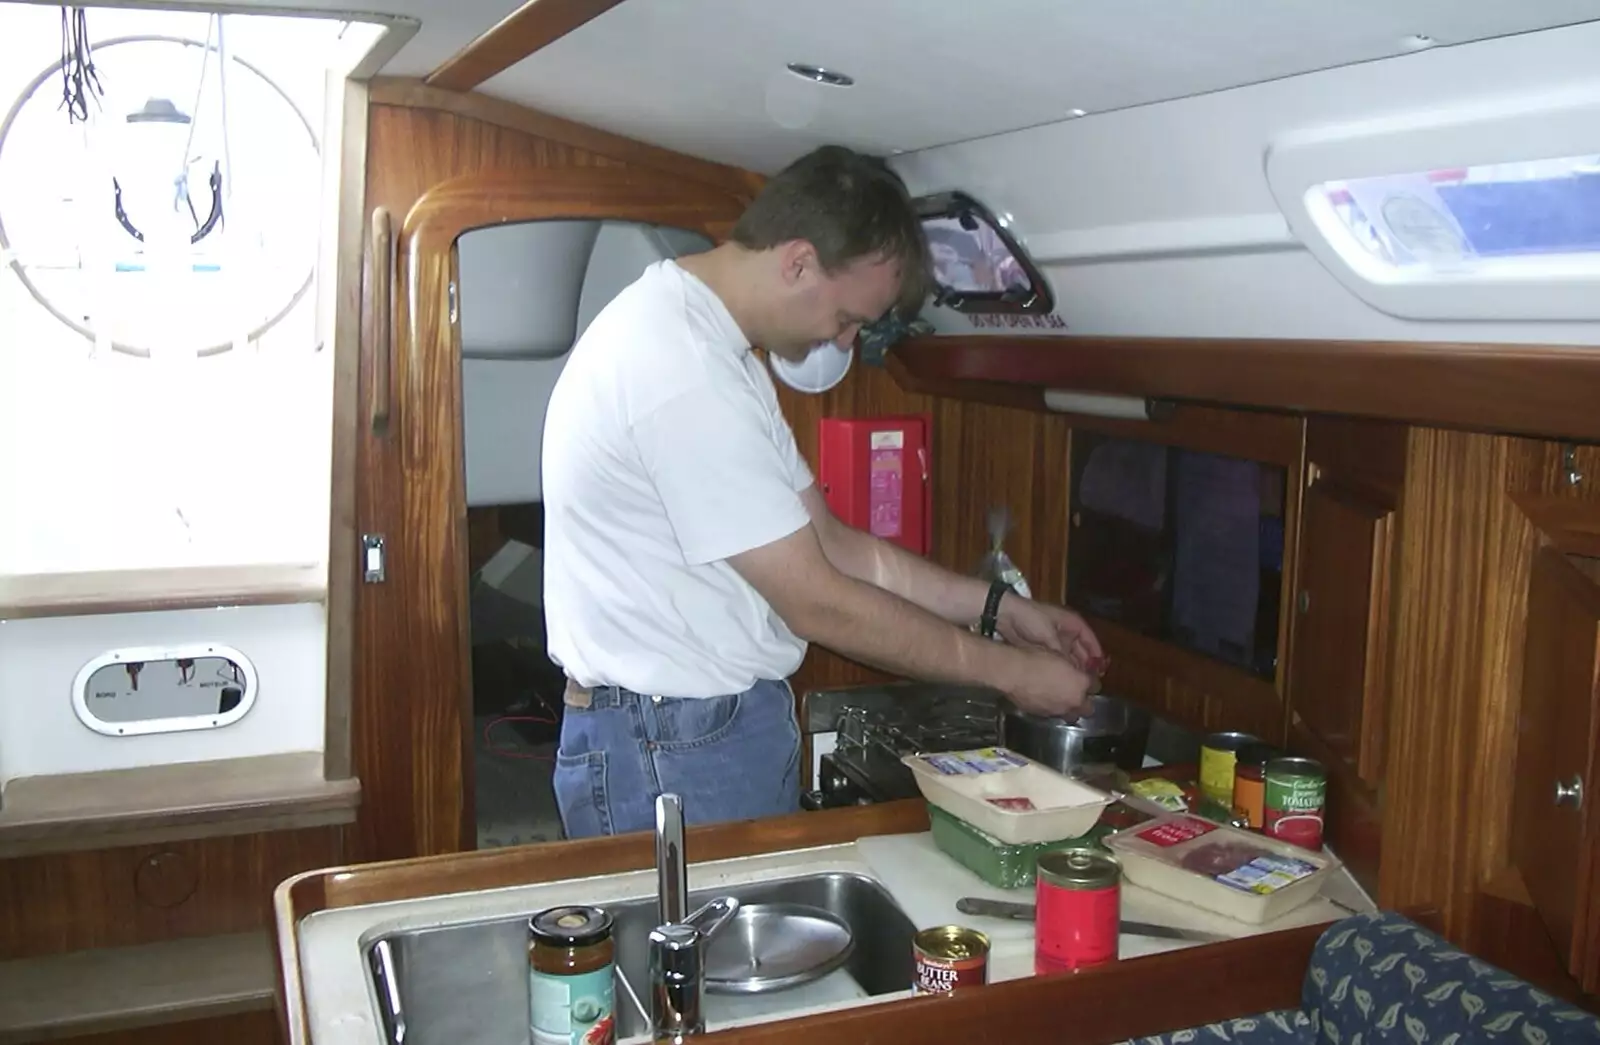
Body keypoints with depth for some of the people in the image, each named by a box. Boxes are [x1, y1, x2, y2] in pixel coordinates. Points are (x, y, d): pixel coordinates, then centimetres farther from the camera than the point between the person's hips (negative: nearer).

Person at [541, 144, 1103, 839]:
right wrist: (1011, 670, -10)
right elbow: (818, 603, -20)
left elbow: (827, 541, 11)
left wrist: (1000, 607, 6)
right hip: (671, 753, -9)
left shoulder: (713, 349, 10)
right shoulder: (681, 370, -23)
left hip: (725, 723, 10)